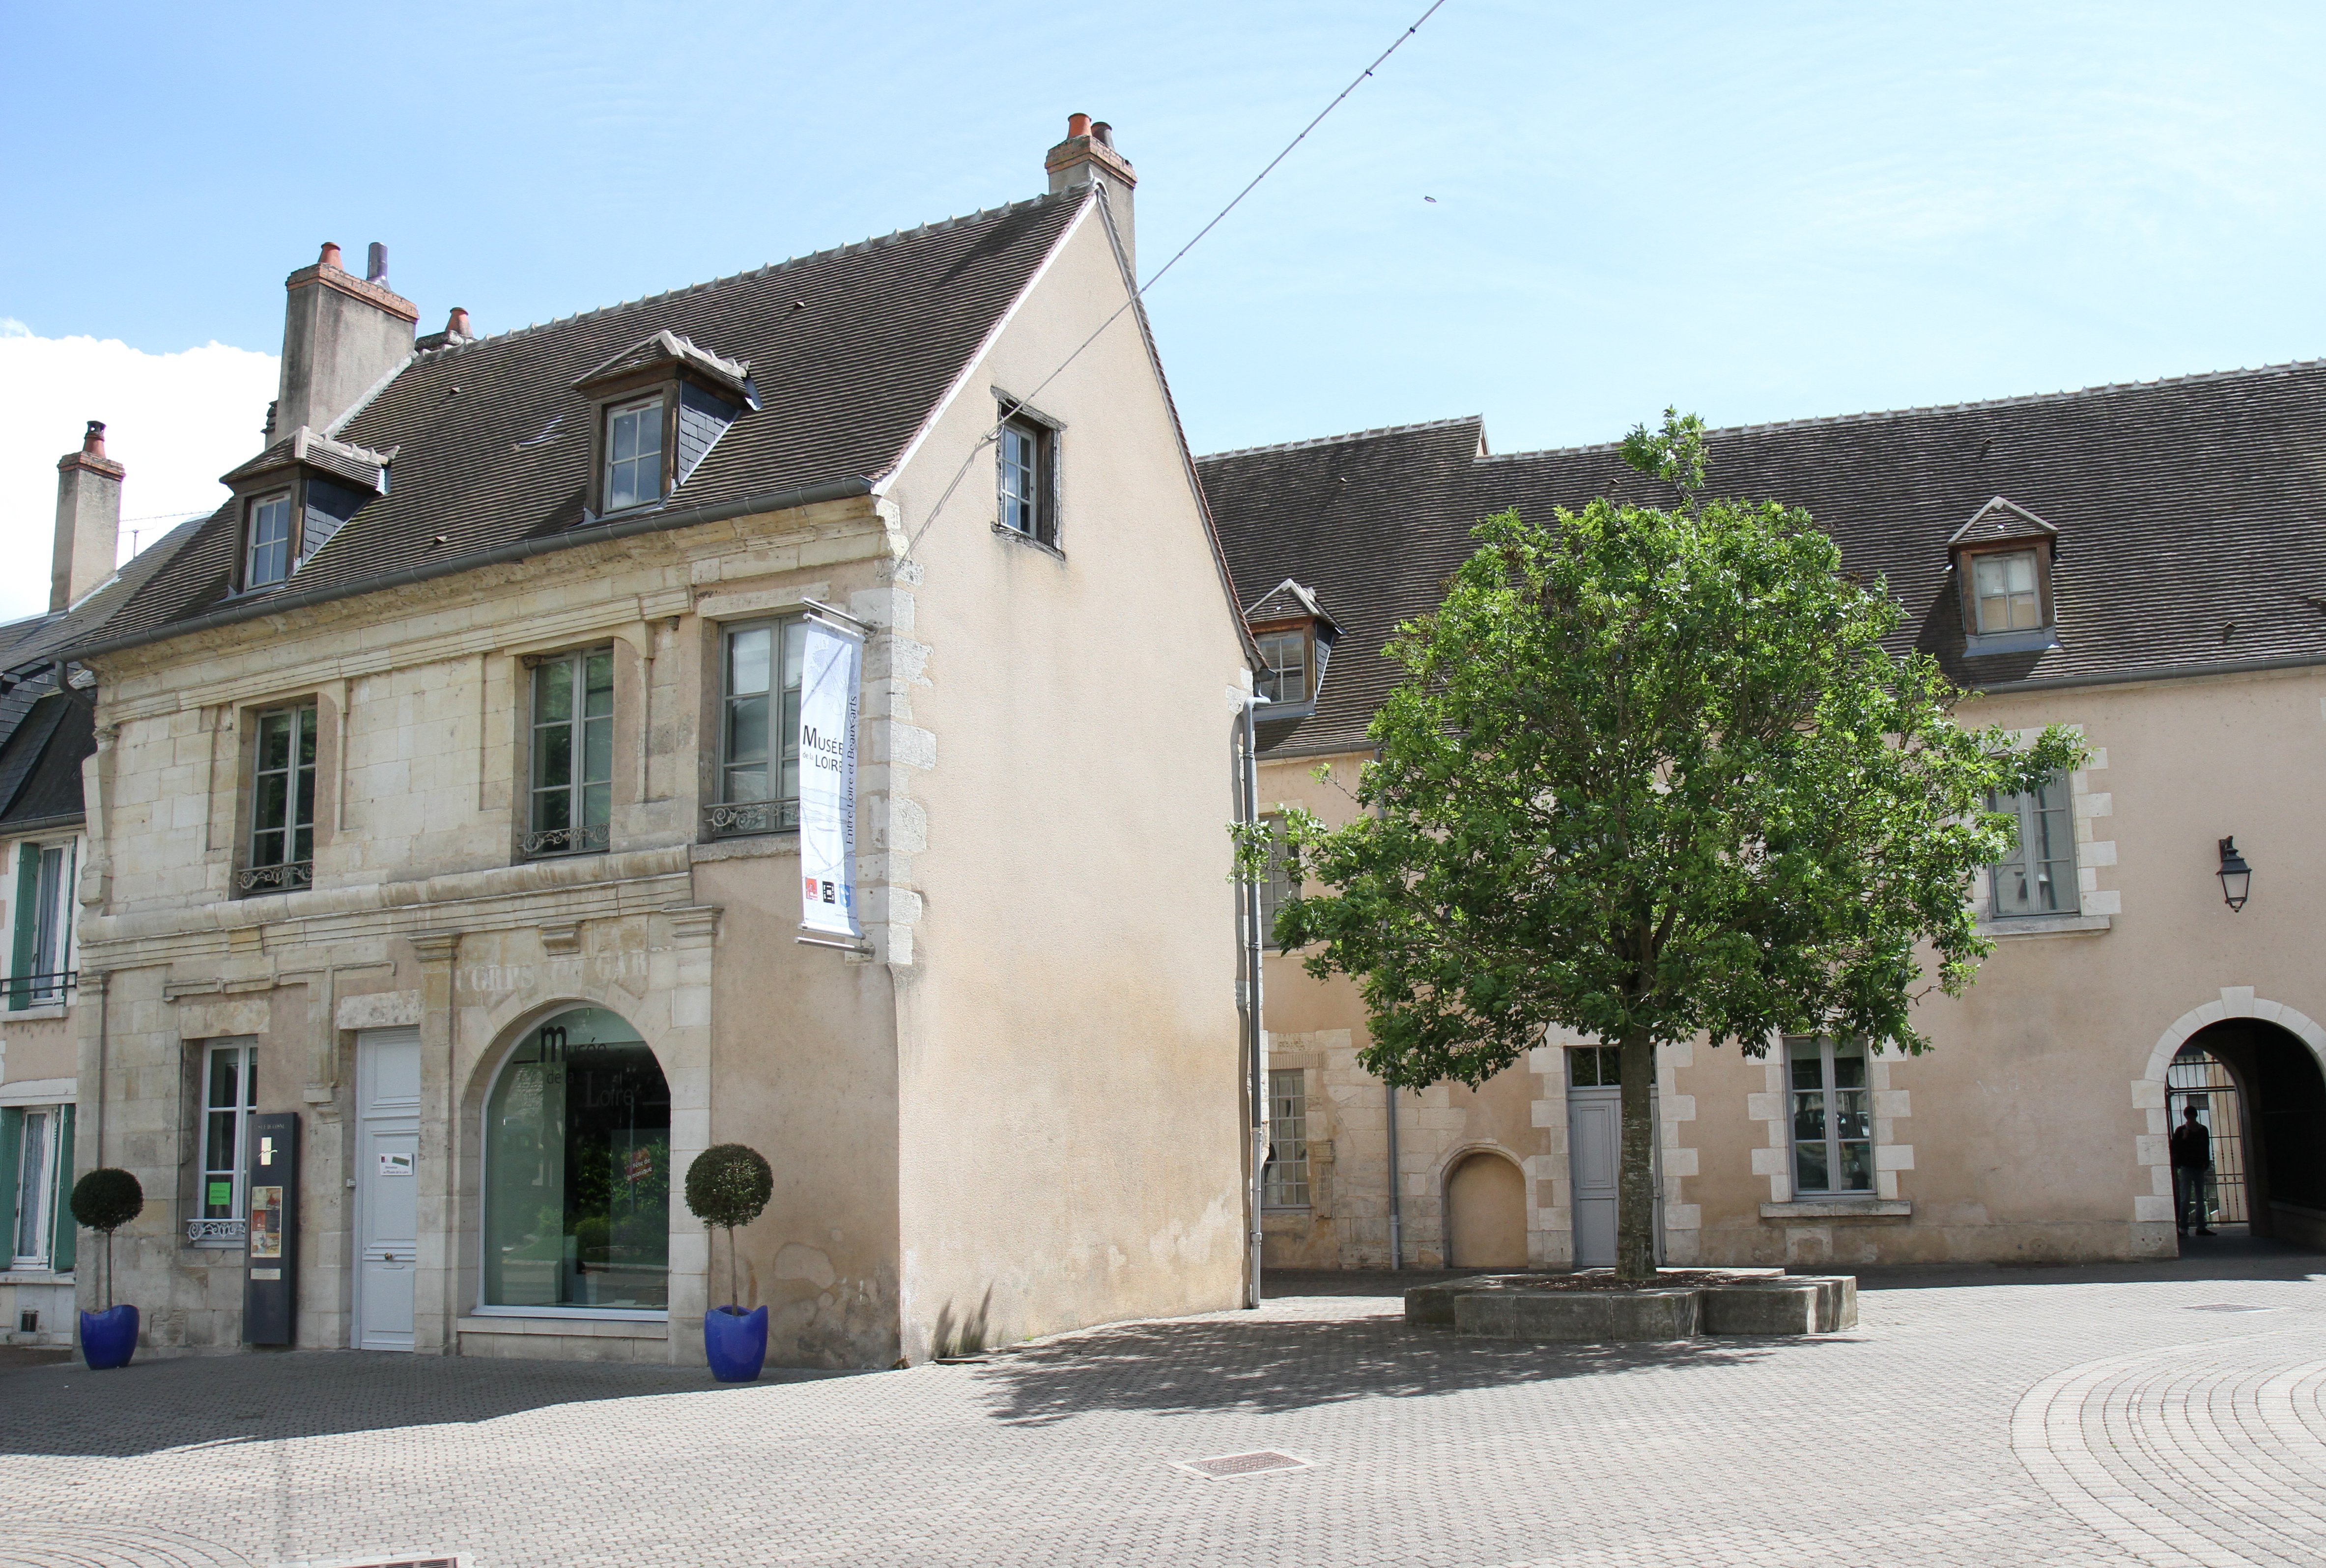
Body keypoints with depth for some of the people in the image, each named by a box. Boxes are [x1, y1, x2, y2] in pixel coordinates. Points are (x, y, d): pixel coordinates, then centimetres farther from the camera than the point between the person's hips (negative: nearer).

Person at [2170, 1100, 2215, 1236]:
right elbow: (2175, 1148, -5)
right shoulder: (2181, 1131, 0)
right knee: (2185, 1199, -6)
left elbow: (2206, 1149, 12)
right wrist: (2184, 1138, -16)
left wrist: (2206, 1164, 3)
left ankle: (2201, 1227, 12)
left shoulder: (2203, 1130, 9)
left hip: (2199, 1168, 4)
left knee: (2200, 1198, 7)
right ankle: (2183, 1228, -7)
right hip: (2186, 1168, -4)